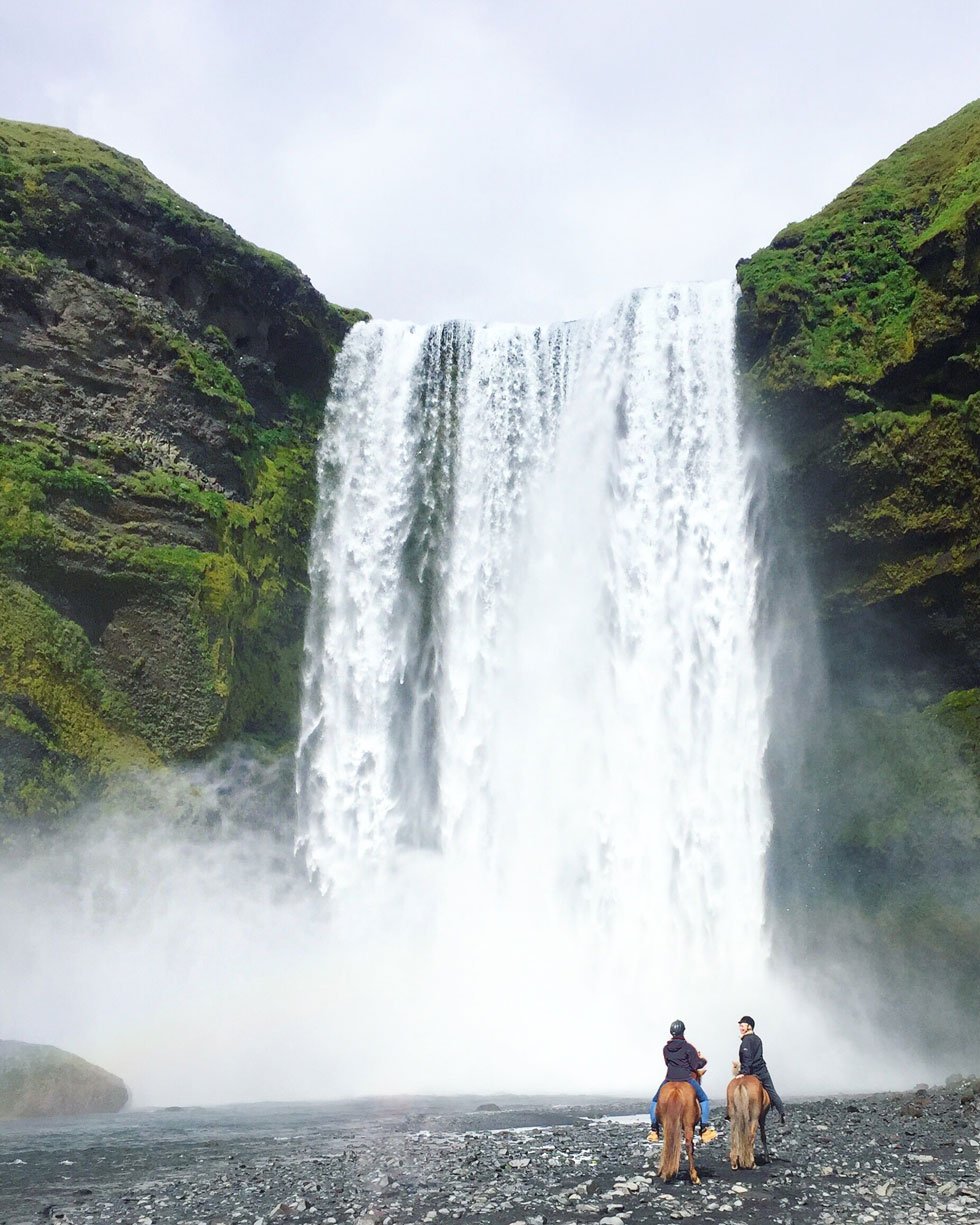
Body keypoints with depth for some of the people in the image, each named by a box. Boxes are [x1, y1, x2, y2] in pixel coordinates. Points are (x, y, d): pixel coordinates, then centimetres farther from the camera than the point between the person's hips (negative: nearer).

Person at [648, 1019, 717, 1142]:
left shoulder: (666, 1048, 6)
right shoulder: (688, 1047, -7)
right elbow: (695, 1065, -5)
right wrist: (703, 1060, 15)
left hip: (669, 1080, 2)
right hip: (687, 1079, -2)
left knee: (655, 1102, 20)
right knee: (704, 1100, 18)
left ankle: (654, 1130, 10)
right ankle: (705, 1129, 9)